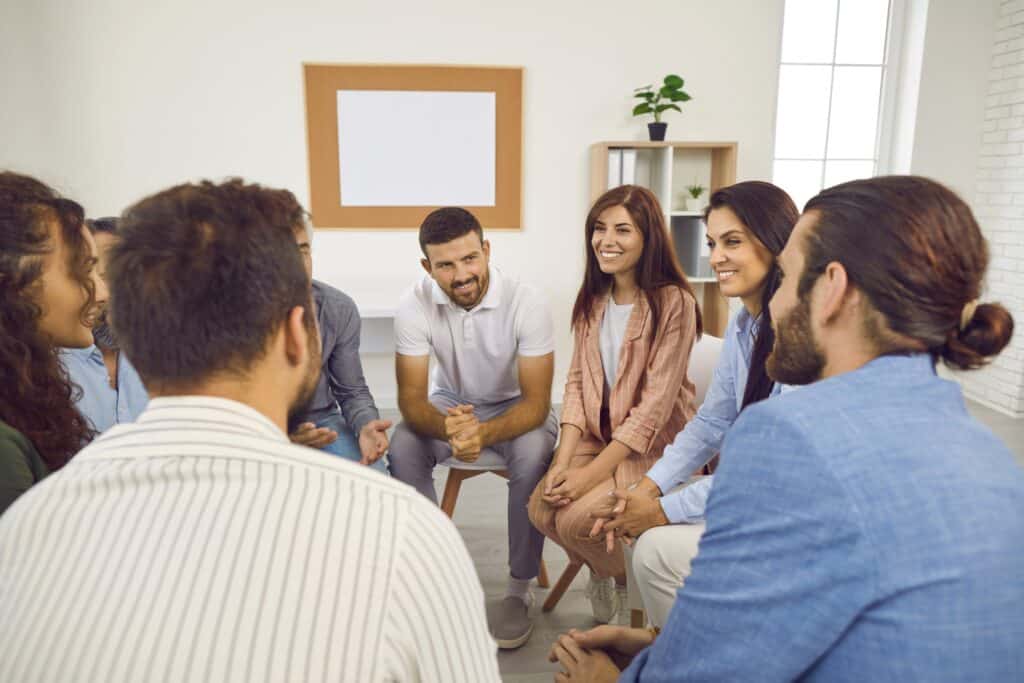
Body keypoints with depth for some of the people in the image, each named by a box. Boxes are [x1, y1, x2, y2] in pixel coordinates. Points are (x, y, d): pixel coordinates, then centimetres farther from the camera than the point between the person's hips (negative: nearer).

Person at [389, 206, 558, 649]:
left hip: (516, 405, -2)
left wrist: (484, 433, -46)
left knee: (534, 455, -33)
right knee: (402, 447, -26)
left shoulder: (526, 302, -26)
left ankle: (520, 587, -12)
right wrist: (446, 426, -44)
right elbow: (410, 397, -19)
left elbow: (536, 402, -25)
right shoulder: (415, 304, -21)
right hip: (450, 402, 2)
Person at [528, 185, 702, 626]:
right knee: (541, 509, -13)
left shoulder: (673, 303, -17)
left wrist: (590, 474, -21)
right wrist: (563, 461, -11)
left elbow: (654, 406, -20)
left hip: (654, 446, -5)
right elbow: (577, 383, 1)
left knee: (577, 518, -20)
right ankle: (603, 567, 19)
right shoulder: (593, 299, 4)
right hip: (597, 436, 6)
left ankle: (630, 579, 14)